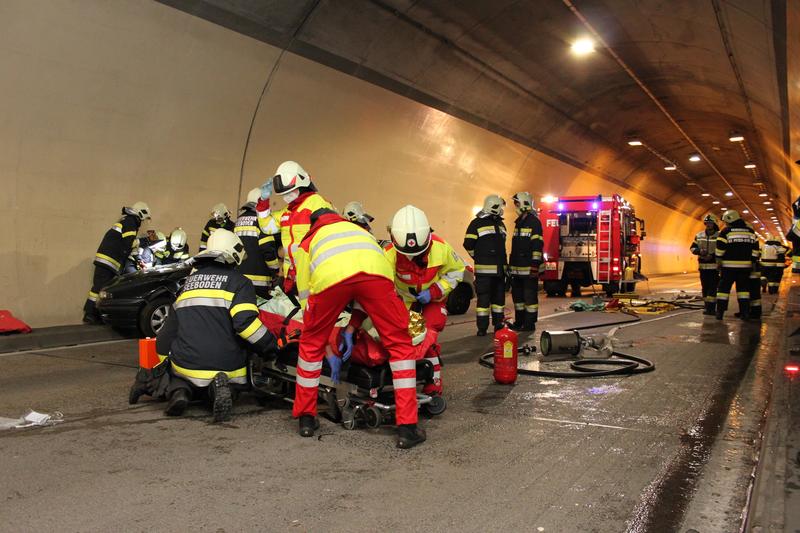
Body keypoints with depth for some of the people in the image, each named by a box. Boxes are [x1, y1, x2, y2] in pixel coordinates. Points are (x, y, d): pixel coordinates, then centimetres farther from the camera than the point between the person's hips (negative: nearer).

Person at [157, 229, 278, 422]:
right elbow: (245, 322, -19)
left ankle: (179, 390, -2)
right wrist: (272, 347, -8)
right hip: (226, 367, -4)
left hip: (186, 364, 4)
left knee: (177, 374, 34)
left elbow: (168, 330, 19)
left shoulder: (189, 282, 15)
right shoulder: (239, 282, -3)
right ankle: (220, 387, -10)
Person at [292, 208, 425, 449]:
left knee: (312, 344, 23)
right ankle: (407, 428, 13)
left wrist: (329, 349, 40)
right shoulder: (359, 229, 47)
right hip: (375, 271, 1)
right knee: (400, 344, 15)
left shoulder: (306, 242, 39)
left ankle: (306, 418, 33)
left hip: (329, 275, -1)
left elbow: (306, 296, 34)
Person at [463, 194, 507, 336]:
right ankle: (482, 327, -3)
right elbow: (468, 244, -7)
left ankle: (498, 324, 23)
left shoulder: (500, 224, 18)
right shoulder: (477, 223, -4)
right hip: (484, 269, -7)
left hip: (500, 269, 7)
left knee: (499, 296, 12)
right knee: (483, 298, -7)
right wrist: (479, 258, 0)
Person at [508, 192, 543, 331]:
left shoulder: (534, 222, -9)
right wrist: (511, 264, 22)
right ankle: (519, 322, 24)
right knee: (517, 294, 15)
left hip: (529, 267, -9)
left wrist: (535, 265, -21)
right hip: (517, 267, 9)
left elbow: (537, 245, -16)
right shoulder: (519, 222, 18)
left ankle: (530, 323, 0)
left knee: (530, 296, -5)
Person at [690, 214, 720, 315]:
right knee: (705, 287, 9)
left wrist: (713, 255, -20)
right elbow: (692, 247, 10)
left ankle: (711, 308, -9)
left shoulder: (720, 236, -5)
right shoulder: (699, 235, 9)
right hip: (703, 266, 5)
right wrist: (699, 251, -10)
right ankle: (707, 307, 16)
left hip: (714, 266, -5)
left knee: (712, 287, -9)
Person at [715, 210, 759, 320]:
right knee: (743, 288, 11)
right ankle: (745, 312, 8)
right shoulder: (750, 231, 10)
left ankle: (720, 312, 1)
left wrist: (718, 261, 0)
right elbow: (755, 248, 10)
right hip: (745, 266, 4)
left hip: (729, 265, -4)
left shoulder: (726, 232, -6)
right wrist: (754, 261, 14)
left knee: (724, 288, 2)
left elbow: (720, 248, -9)